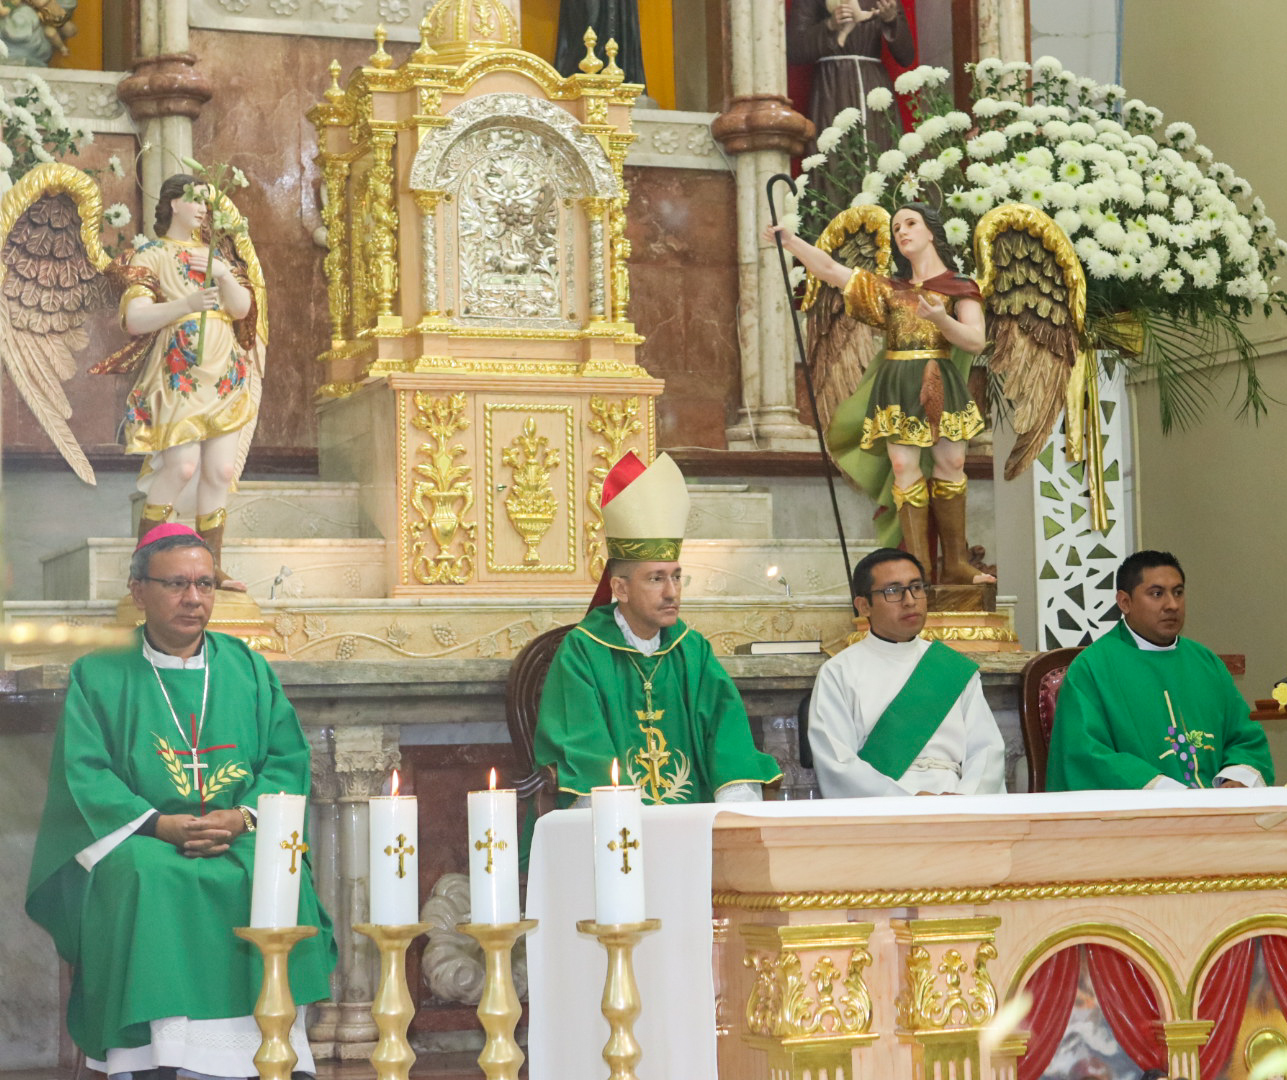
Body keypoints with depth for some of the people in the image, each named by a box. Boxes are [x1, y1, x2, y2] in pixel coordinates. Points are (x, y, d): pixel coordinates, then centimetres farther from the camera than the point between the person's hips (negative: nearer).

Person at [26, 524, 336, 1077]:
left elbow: (288, 758, 8)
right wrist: (156, 824, -17)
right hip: (137, 841, -1)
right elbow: (84, 774, -1)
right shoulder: (97, 676, 10)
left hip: (241, 840, 2)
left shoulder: (250, 670, 16)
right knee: (147, 878, -35)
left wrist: (243, 818, -12)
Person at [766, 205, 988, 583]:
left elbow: (976, 341, -1)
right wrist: (789, 239, 3)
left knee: (951, 464, -6)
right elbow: (828, 269, 15)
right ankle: (918, 568, -12)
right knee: (904, 466, -11)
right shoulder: (890, 288, 19)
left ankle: (956, 565, 0)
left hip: (940, 382, -1)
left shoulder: (959, 288, 11)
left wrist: (940, 319, -18)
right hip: (896, 383, 1)